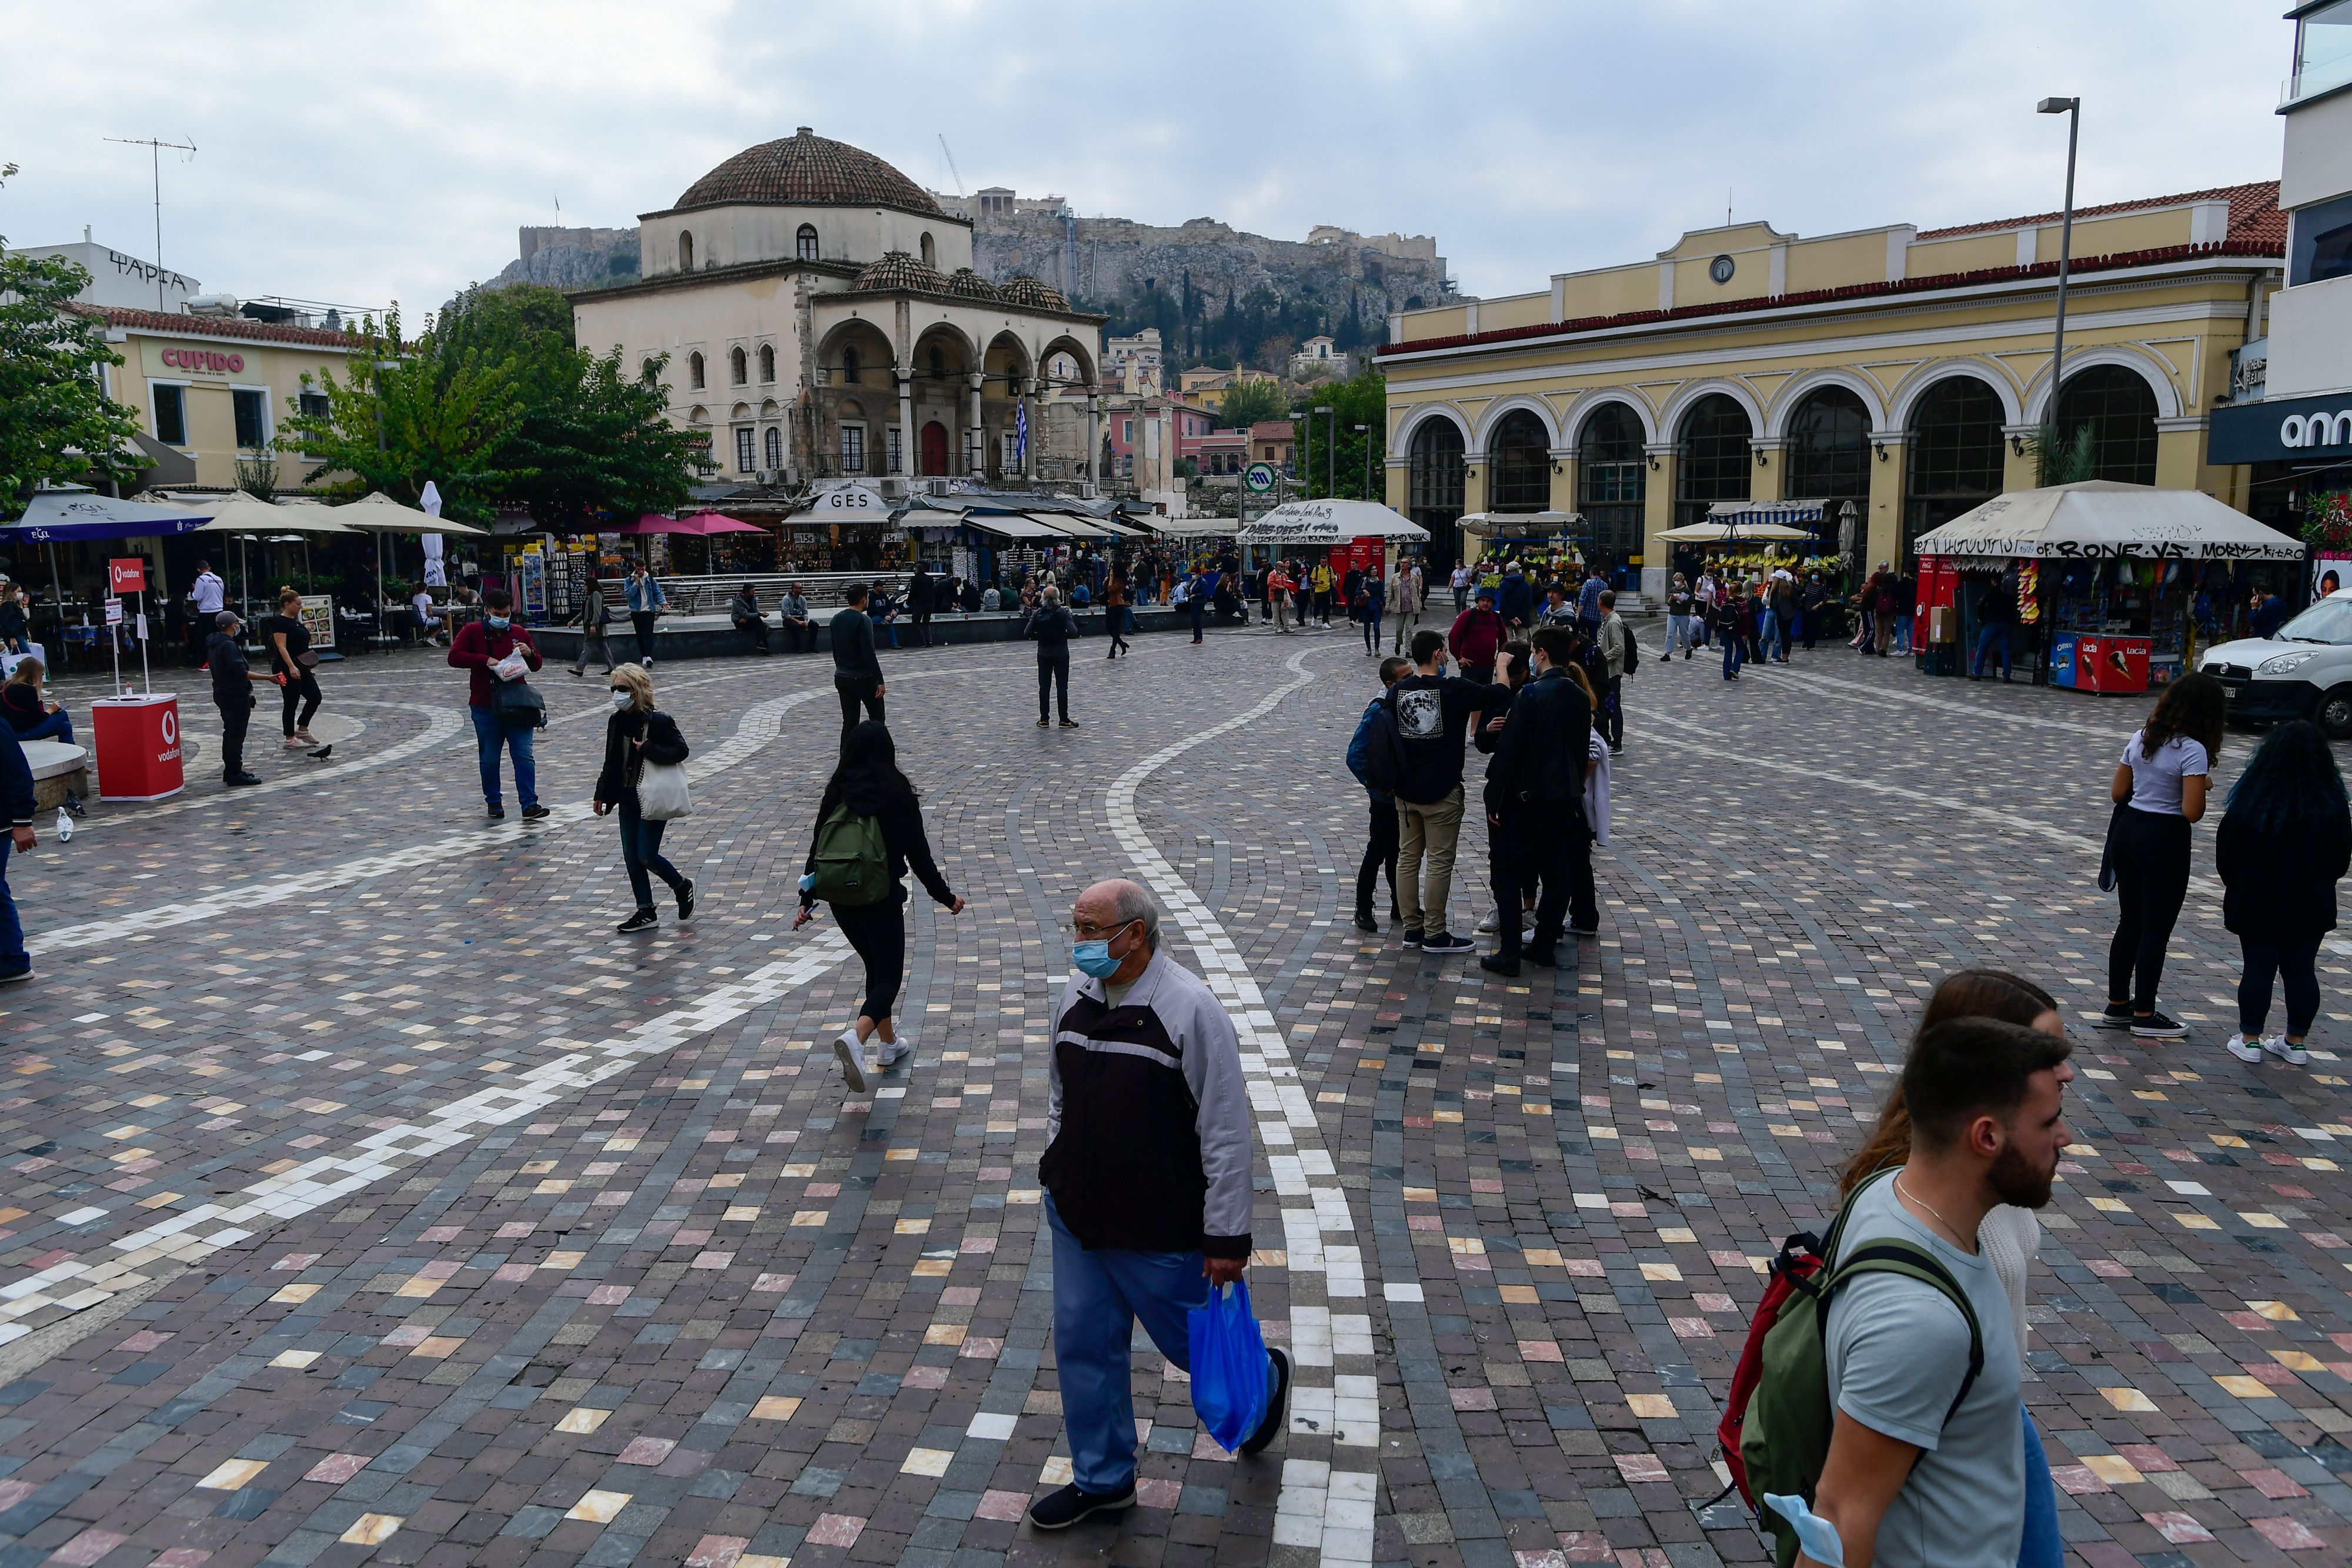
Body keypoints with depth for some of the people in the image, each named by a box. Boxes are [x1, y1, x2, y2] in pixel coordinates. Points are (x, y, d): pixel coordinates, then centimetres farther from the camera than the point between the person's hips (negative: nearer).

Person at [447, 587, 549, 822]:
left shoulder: (519, 633, 9)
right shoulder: (472, 631, 1)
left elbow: (536, 665, 16)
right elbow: (454, 657, -9)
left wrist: (529, 653, -7)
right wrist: (485, 660, -19)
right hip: (486, 708, -1)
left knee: (524, 756, -5)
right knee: (489, 759, 7)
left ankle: (529, 804, -7)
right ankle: (494, 803, 20)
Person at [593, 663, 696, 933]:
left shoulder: (659, 721, -12)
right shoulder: (616, 722, 7)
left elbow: (680, 750, -12)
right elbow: (611, 762, 15)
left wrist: (648, 749, -23)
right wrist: (602, 795, 14)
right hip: (627, 799, 7)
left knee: (646, 856, -7)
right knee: (631, 856, 7)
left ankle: (682, 886, 20)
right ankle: (646, 912, 16)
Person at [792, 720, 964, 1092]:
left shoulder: (836, 792, 0)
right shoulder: (898, 794, -10)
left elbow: (818, 848, 4)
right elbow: (918, 853, -7)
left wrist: (807, 900, 14)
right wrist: (946, 896, 5)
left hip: (841, 902, 5)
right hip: (882, 901, -5)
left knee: (876, 970, 22)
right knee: (889, 975, 2)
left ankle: (889, 1045, 31)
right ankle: (856, 1036, -24)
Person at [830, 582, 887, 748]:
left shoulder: (836, 619, 7)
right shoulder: (863, 621, -16)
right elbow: (869, 654, -20)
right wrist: (879, 681, -18)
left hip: (841, 677, 7)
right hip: (863, 678, -7)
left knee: (849, 722, 7)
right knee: (877, 719, 9)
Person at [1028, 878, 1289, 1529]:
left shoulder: (1191, 1010, -21)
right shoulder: (1075, 995, -1)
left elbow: (1227, 1133, -19)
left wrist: (1228, 1237, -17)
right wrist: (1056, 1173, 19)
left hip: (1161, 1231, -6)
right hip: (1076, 1215, 6)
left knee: (1193, 1342, 12)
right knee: (1083, 1344, 15)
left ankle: (1262, 1380, 45)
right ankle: (1103, 1478, 34)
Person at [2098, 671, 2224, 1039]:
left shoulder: (2141, 738, 5)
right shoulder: (2193, 751, -16)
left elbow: (2117, 792, 9)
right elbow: (2192, 812, -19)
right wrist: (2203, 785, -1)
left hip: (2127, 829, 7)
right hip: (2165, 841, -7)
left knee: (2130, 921, 17)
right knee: (2156, 929, 4)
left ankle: (2117, 1005, 24)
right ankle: (2144, 1015, 13)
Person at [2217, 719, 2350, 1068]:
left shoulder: (2252, 798, -13)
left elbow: (2227, 850, -4)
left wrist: (2236, 885, 14)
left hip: (2257, 902, -2)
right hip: (2312, 905, 2)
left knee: (2258, 969, 6)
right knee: (2301, 971, 11)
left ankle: (2250, 1041, 11)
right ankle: (2296, 1043, 19)